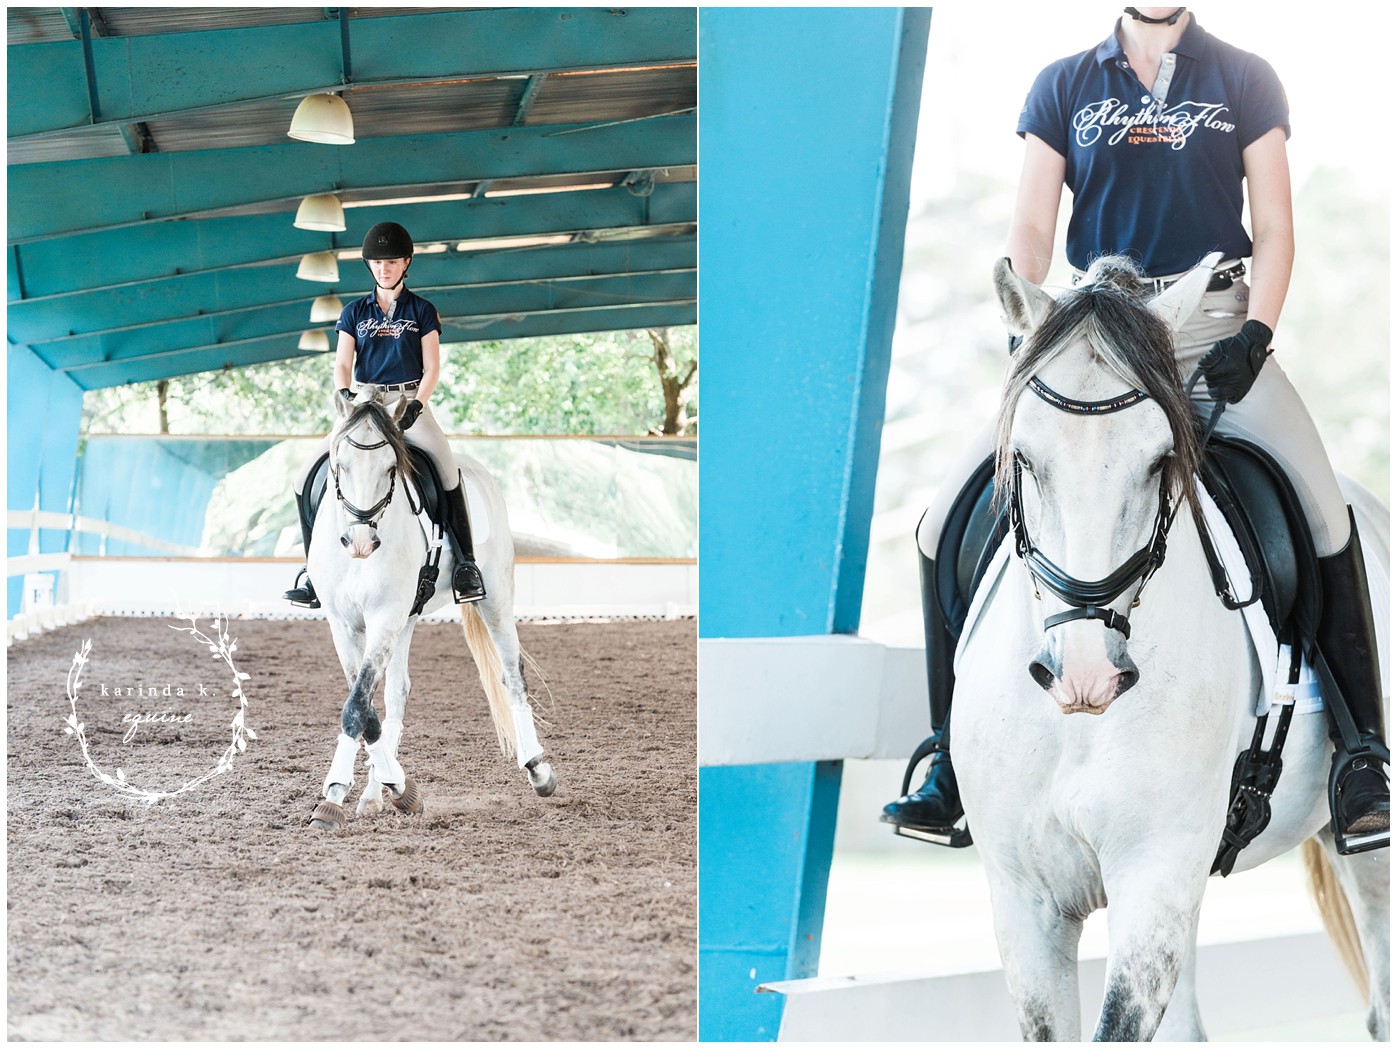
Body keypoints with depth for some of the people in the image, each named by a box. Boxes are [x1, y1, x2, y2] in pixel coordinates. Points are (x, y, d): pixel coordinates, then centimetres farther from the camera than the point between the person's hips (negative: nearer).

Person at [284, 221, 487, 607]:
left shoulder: (421, 311, 6)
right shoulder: (355, 312, 12)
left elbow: (432, 367, 1)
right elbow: (342, 363, 5)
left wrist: (416, 406, -17)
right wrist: (343, 393, -18)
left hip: (409, 403, -3)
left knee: (446, 466, -31)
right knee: (308, 476, -11)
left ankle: (465, 561, -26)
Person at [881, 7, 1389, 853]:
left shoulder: (1245, 82, 7)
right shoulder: (1063, 88, 10)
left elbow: (1275, 229, 3)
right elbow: (1032, 229, 6)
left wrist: (1257, 333, -12)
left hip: (1212, 333, -2)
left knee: (1326, 516, -24)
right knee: (948, 523, -11)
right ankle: (953, 761, 0)